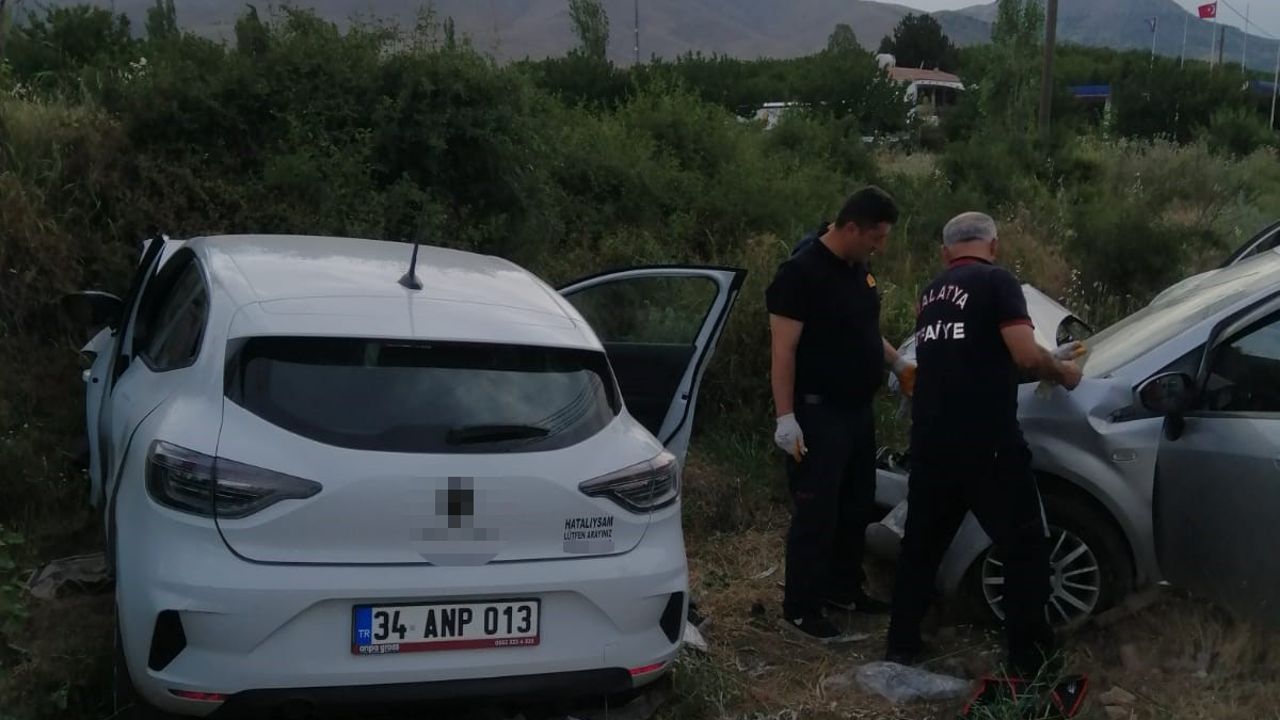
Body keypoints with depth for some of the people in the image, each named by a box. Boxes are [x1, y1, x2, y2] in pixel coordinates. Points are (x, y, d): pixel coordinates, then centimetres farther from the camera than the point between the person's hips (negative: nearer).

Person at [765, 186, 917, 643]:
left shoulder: (858, 268, 9)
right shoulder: (802, 272, -18)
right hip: (818, 413, -9)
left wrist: (898, 363, 13)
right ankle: (800, 609, 7)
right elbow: (784, 351, -20)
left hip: (858, 409, 9)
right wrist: (786, 418, -23)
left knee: (856, 506, 17)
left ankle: (843, 589, 31)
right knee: (817, 514, -3)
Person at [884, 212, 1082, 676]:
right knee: (1025, 545, 5)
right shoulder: (996, 281, -4)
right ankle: (1028, 660, 8)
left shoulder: (932, 294, 17)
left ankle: (901, 647, 23)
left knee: (922, 542, 17)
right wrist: (1063, 373, 6)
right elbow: (1026, 355, -15)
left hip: (930, 440, 7)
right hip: (985, 442, -6)